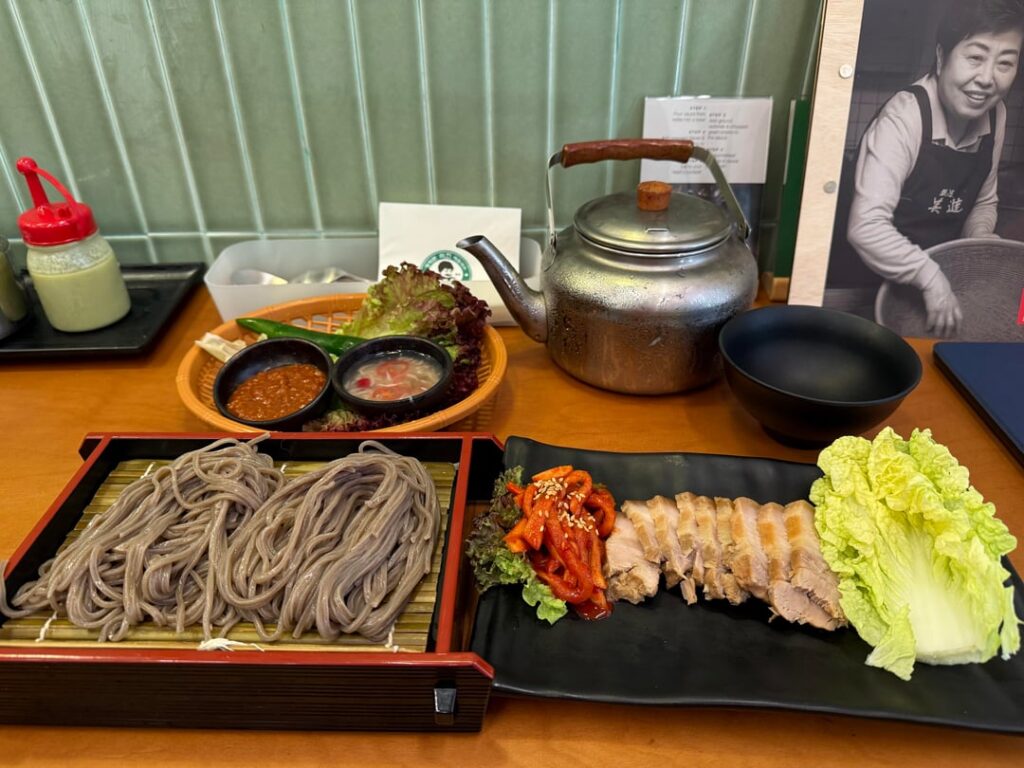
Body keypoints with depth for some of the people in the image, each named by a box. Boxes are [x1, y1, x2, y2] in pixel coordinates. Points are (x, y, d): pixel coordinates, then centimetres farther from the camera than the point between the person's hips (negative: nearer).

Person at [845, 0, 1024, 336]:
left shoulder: (996, 115, 0)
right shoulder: (904, 116, -23)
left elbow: (984, 201, 15)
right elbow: (866, 226, -34)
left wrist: (980, 234, -5)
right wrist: (931, 278, -33)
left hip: (942, 271, 7)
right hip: (877, 284, -7)